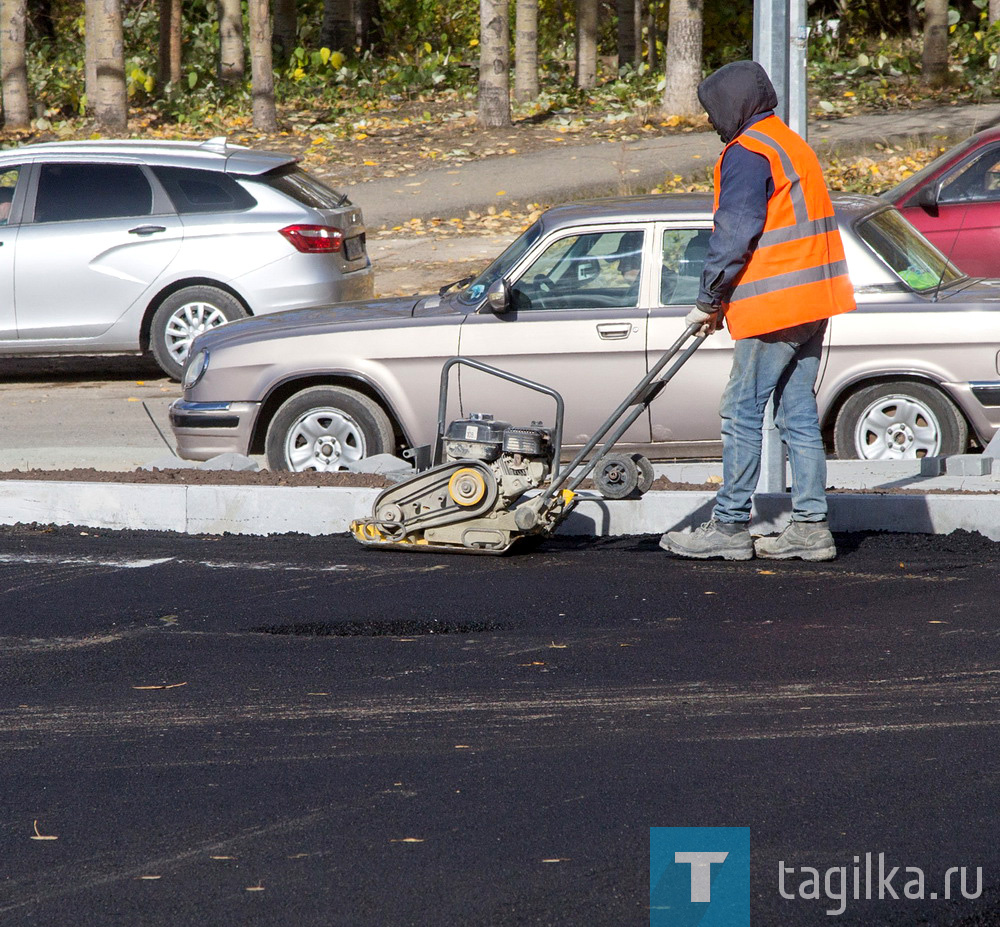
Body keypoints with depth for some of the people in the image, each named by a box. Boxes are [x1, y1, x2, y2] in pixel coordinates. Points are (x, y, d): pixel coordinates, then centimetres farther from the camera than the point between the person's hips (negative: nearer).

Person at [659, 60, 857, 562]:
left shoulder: (748, 153, -11)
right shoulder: (793, 145, 20)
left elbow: (734, 235, -16)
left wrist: (708, 301, -5)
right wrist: (723, 301, 20)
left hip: (774, 309, -9)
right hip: (812, 302, 9)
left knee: (742, 413, -4)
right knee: (798, 414, 10)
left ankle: (730, 526, -2)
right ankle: (810, 527, 8)